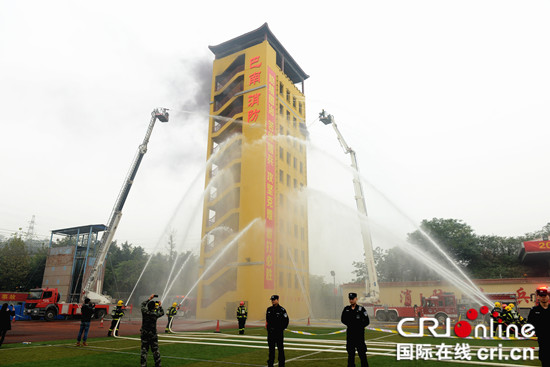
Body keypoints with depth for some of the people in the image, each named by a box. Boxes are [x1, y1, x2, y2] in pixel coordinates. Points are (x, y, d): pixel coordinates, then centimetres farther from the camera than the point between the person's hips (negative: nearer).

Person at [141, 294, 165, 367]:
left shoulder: (144, 312, -9)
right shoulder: (155, 314, -14)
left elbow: (143, 304, 11)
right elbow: (162, 313, 8)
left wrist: (149, 299, 19)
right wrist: (160, 306, 21)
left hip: (144, 334, 2)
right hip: (153, 335, -2)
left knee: (144, 350, 9)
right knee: (155, 350, 7)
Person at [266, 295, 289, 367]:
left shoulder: (282, 310, -7)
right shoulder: (269, 309, 8)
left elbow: (286, 320, -5)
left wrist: (282, 328, -7)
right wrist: (268, 328, 9)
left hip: (279, 332, -4)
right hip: (270, 332, 5)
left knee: (280, 348, 3)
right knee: (271, 348, 10)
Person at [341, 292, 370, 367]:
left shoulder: (361, 309, -5)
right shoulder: (346, 309, 5)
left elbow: (367, 321, -5)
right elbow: (343, 319, 12)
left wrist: (359, 326, -12)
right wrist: (349, 324, -3)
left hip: (359, 334, -4)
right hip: (350, 333, 4)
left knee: (362, 352, -2)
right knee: (350, 352, 11)